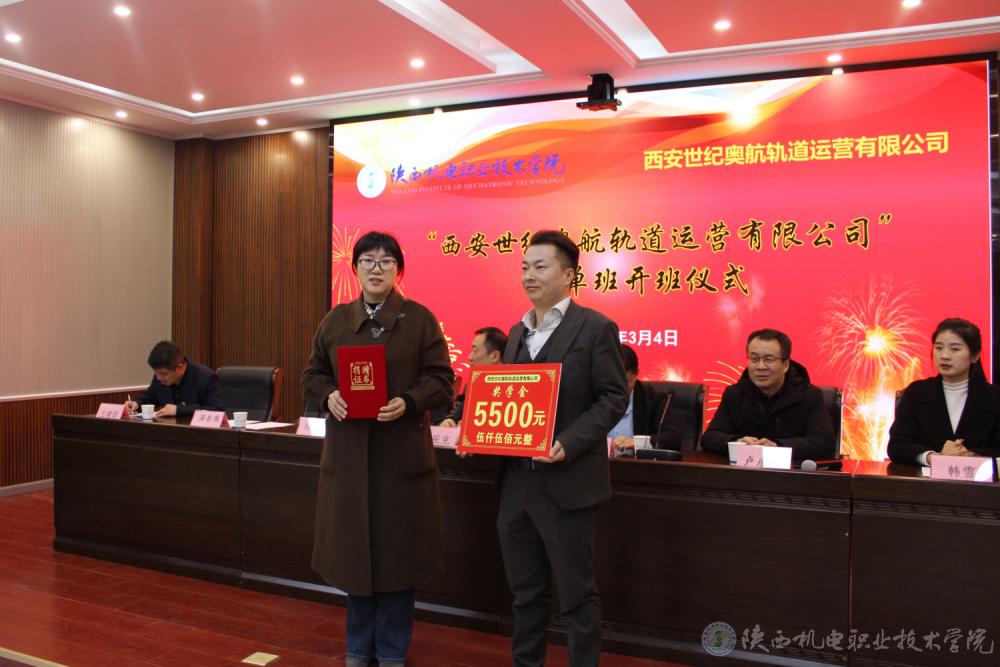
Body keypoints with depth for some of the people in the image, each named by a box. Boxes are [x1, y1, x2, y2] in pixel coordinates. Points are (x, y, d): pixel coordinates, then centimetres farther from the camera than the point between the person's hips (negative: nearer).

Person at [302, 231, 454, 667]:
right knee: (353, 550, 11)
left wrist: (408, 402, -22)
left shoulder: (419, 319, -2)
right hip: (348, 453, 3)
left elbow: (441, 380, -4)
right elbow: (313, 374, 11)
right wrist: (328, 395, -10)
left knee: (395, 551, 6)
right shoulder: (335, 320, 8)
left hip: (401, 453, -2)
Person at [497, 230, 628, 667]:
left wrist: (567, 444, -22)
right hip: (516, 480, 7)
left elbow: (614, 398, -11)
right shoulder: (518, 332, 14)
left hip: (566, 483, -6)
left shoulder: (595, 328, -7)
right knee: (524, 591, 18)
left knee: (575, 593, 6)